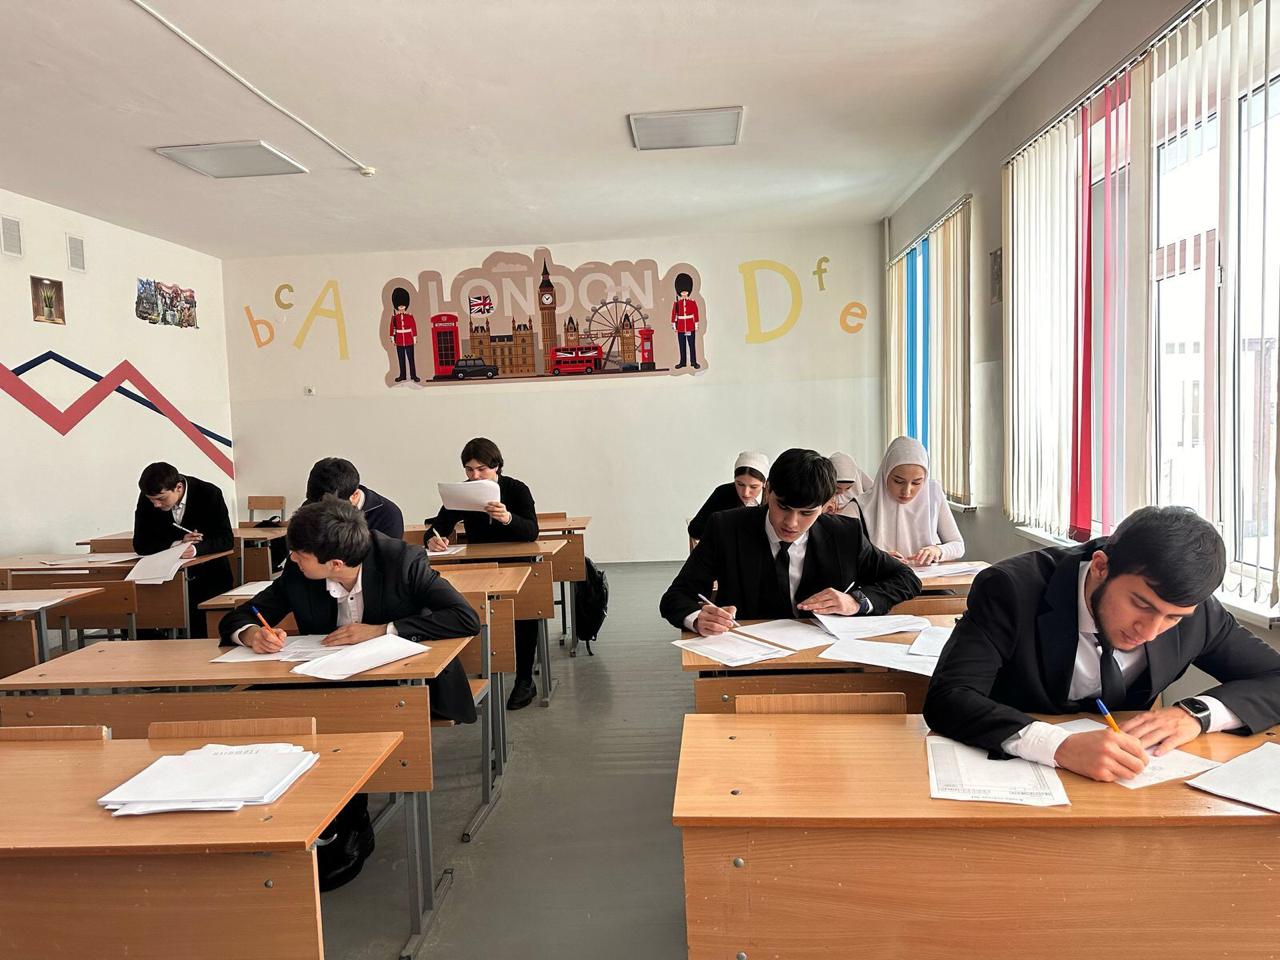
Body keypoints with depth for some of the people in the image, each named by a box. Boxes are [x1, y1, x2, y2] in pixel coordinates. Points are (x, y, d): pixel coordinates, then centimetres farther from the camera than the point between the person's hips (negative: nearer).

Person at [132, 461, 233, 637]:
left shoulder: (210, 494, -17)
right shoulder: (146, 498, -8)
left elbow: (226, 540, -15)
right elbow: (140, 545, -5)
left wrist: (196, 549, -34)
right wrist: (176, 544, -22)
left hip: (209, 575, -2)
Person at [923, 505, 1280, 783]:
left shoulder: (1195, 611, -8)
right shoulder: (1011, 589, -21)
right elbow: (946, 699, -28)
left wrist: (1197, 713, -15)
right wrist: (1061, 746, -41)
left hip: (1119, 785, 4)